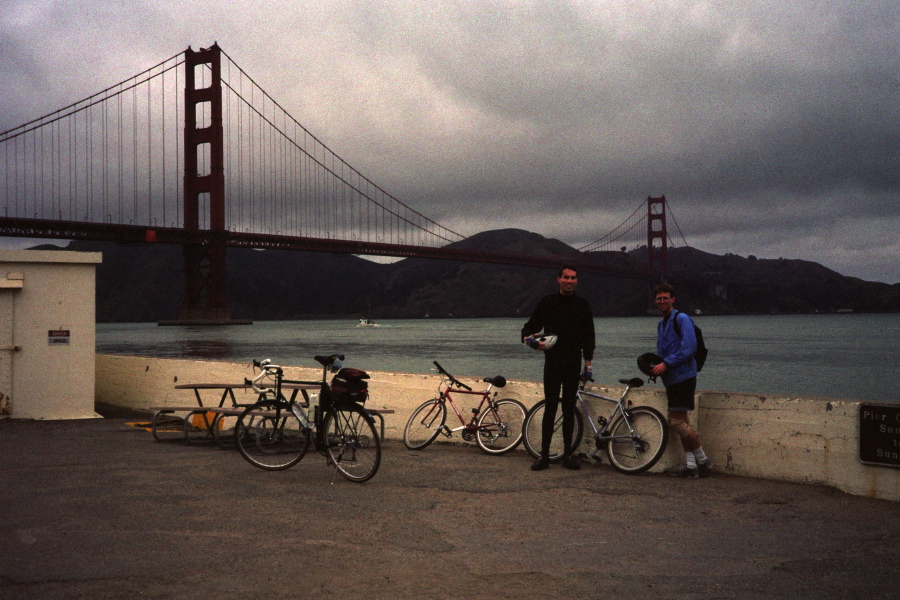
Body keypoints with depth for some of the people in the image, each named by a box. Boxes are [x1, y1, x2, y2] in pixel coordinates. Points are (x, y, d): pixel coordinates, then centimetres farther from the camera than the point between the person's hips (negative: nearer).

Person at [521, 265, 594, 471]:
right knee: (550, 408, -3)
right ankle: (544, 455, 1)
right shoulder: (547, 302, 3)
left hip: (573, 365, 2)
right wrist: (531, 339, -16)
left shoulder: (582, 305, 9)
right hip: (552, 363, -2)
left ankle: (568, 454, 12)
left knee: (569, 409, 6)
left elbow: (588, 336, 12)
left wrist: (588, 361, 4)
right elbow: (530, 327, 6)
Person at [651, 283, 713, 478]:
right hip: (671, 379, 9)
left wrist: (666, 364, -20)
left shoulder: (681, 319, -9)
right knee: (680, 422, 9)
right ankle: (690, 465, 13)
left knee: (676, 421, -12)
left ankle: (703, 460, -1)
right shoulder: (661, 324, 19)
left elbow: (689, 347, -19)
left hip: (683, 376, -9)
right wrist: (655, 367, 6)